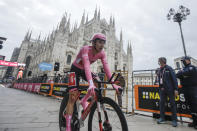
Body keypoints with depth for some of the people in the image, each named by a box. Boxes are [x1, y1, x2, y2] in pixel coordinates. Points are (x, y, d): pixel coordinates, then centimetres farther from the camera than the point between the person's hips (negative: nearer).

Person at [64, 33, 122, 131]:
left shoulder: (102, 53, -15)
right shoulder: (85, 49, -30)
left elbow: (106, 68, -21)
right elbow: (86, 66, -43)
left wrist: (113, 84, -27)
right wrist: (90, 84, -54)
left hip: (84, 71, 5)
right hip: (75, 70, -4)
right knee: (73, 97, -9)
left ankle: (84, 101, 2)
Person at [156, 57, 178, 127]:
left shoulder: (169, 68, -3)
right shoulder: (159, 70, 11)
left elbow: (174, 79, -7)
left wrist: (176, 89, -11)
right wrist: (160, 87, 5)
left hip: (170, 89, -4)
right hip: (162, 90, 5)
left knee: (172, 104, 5)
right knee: (161, 103, 4)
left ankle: (174, 120, 17)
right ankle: (162, 118, 15)